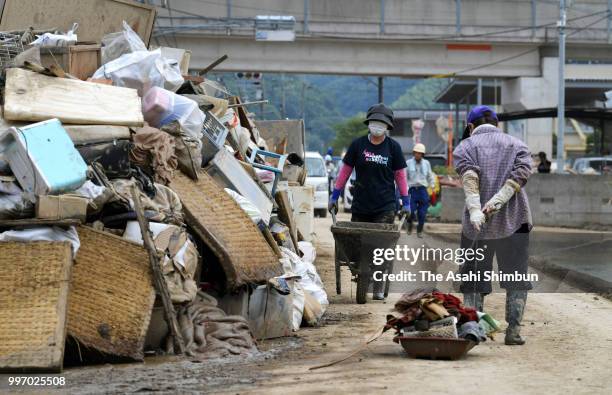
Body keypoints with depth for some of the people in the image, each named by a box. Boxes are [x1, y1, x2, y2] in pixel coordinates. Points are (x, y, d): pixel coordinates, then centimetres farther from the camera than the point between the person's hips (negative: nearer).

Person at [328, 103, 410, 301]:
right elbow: (345, 171, 11)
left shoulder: (393, 147, 5)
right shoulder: (358, 144, 5)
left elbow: (400, 175, 10)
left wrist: (405, 201, 8)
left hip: (385, 208, -1)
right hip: (360, 206, 1)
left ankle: (378, 289, -5)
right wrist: (335, 195, 10)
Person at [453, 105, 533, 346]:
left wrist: (474, 209, -23)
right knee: (516, 280, 8)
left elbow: (469, 176, -13)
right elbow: (520, 174, -5)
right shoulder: (517, 145, 14)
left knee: (474, 281, 8)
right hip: (515, 221, 1)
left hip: (477, 225, -1)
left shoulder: (465, 147, 7)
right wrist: (497, 201, -14)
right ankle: (513, 330, 2)